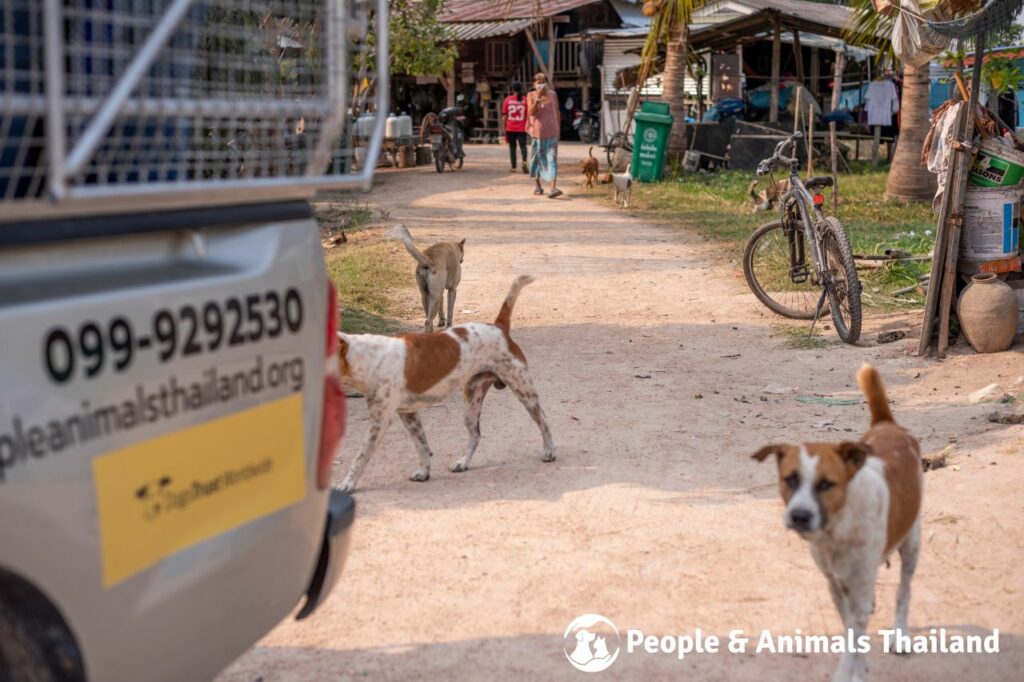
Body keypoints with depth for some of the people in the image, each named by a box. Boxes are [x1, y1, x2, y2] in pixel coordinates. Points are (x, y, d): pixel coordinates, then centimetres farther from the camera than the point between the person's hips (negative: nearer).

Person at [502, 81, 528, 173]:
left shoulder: (508, 99, 0)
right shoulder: (525, 100, -1)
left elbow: (504, 115, 0)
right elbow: (528, 115, -2)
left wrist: (505, 128, 7)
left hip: (510, 128, 1)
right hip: (521, 128, -1)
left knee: (512, 147, 11)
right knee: (523, 146, 1)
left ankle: (513, 167, 8)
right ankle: (524, 162, -25)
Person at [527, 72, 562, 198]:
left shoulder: (552, 94, 3)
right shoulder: (531, 95, -1)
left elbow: (557, 112, 11)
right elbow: (531, 112, -14)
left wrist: (558, 130, 10)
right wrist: (538, 98, -23)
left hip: (551, 133, -1)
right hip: (537, 132, 1)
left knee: (552, 159, -12)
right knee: (537, 158, 12)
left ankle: (553, 188, -24)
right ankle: (538, 185, 29)